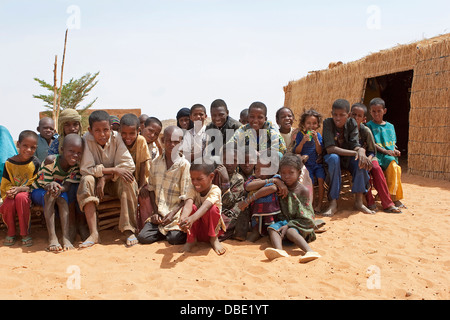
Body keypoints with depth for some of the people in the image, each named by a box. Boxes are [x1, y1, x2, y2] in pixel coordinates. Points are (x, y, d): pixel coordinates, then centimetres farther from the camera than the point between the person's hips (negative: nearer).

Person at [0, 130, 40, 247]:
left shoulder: (35, 163, -7)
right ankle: (10, 232, -1)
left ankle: (25, 233, -21)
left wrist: (20, 189, -22)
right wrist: (10, 190, -19)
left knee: (21, 197, -36)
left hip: (27, 193, -2)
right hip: (11, 194, 2)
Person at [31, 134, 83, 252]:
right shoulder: (51, 161, -24)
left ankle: (66, 236, -37)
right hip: (39, 191, -2)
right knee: (50, 196, -35)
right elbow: (45, 185, -22)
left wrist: (59, 188, -45)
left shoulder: (76, 166, -13)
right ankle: (52, 237, -41)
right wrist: (52, 186, -48)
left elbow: (68, 186, -21)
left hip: (61, 192, 2)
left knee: (63, 197, -31)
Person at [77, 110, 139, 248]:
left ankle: (129, 230, -32)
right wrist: (114, 170, -27)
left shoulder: (116, 138, -14)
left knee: (128, 181, -30)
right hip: (97, 181, 0)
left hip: (115, 182, 0)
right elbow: (86, 169, -20)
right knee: (86, 181, -30)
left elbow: (129, 165, -18)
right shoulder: (87, 140, -15)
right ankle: (94, 233, -35)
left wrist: (105, 178, -26)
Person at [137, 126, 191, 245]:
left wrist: (173, 213, -17)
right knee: (143, 237, -13)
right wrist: (155, 212, 0)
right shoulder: (155, 163, 7)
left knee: (174, 239, -23)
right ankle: (164, 230, 12)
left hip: (176, 212, -4)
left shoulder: (184, 165, -7)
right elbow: (152, 189, 11)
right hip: (159, 212, 4)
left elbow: (185, 197, -7)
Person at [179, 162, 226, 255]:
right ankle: (191, 239, -13)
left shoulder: (215, 190, -24)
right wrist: (183, 218, -60)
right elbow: (188, 204, -36)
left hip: (212, 227, -2)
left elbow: (205, 206, -43)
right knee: (192, 207, -27)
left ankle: (213, 238, -13)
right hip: (196, 227, 2)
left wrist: (192, 218, -64)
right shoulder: (192, 189, -15)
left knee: (213, 208, -32)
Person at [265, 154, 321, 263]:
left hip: (299, 225, -4)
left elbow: (306, 218, -8)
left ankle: (310, 251, -52)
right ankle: (279, 250, -52)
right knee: (272, 228, -25)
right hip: (284, 221, 4)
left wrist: (289, 225, -18)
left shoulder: (303, 191, -6)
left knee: (290, 231, -34)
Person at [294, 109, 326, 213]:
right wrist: (303, 141, -17)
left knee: (321, 179, -21)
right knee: (309, 180, -24)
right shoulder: (300, 134, 3)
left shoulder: (318, 135, 8)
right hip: (305, 164, -2)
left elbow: (320, 152, -1)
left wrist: (316, 140, -14)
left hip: (317, 163, 2)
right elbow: (296, 152, -3)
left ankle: (319, 203, -6)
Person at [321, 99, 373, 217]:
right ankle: (333, 203, -35)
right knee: (334, 158, -37)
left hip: (348, 158, 3)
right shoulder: (328, 123, -19)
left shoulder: (352, 123, -8)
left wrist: (361, 150, -43)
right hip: (330, 158, -3)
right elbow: (330, 149, -28)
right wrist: (355, 152, -36)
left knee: (361, 159, -28)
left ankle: (359, 201, -20)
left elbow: (355, 144, -17)